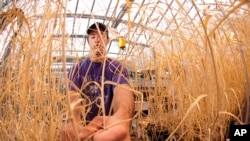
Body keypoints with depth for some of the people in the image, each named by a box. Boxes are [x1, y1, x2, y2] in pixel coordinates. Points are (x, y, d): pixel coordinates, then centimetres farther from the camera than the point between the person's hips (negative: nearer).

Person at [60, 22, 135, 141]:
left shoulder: (117, 68, -1)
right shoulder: (76, 69, 6)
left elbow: (123, 91, -23)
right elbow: (74, 100, -9)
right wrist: (75, 123, -32)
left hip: (108, 122, -2)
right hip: (84, 122, 2)